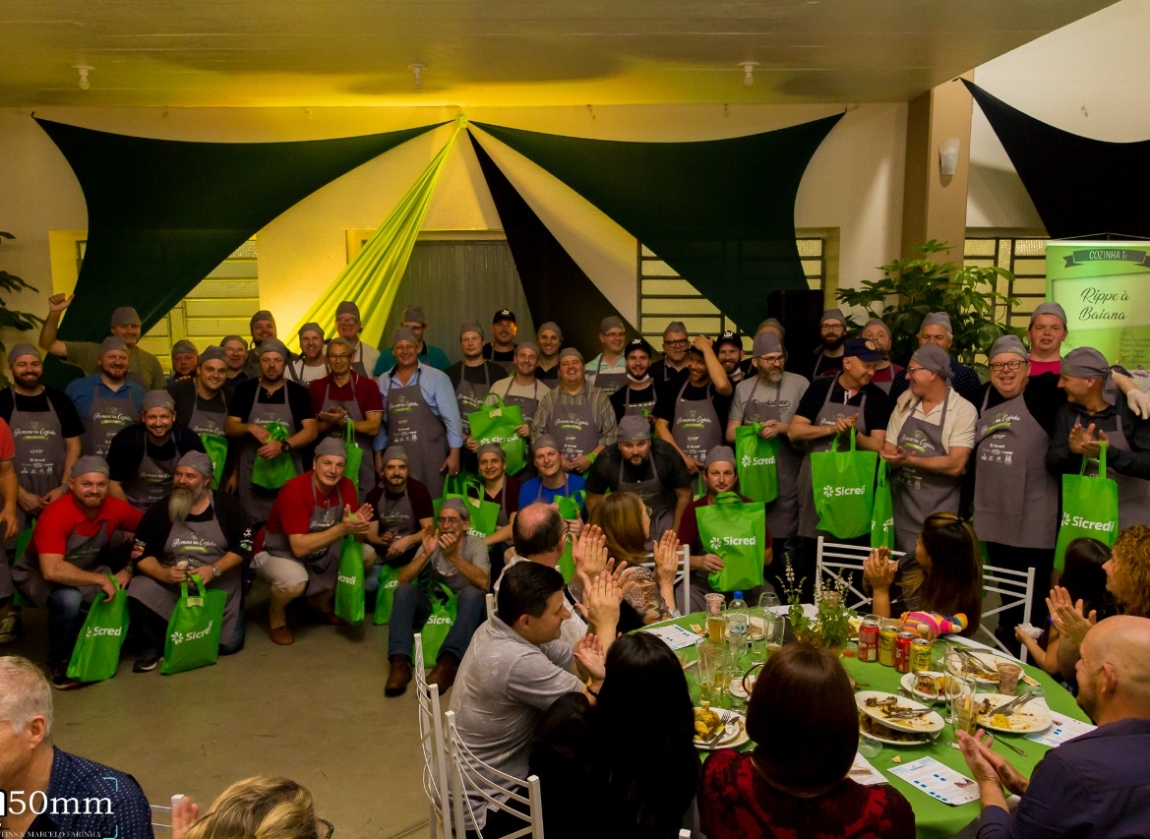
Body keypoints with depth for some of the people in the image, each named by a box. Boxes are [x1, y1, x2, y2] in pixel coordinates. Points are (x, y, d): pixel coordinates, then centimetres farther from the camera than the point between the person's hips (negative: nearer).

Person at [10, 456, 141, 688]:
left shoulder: (115, 508, -16)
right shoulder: (55, 514, -31)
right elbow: (51, 570, -39)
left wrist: (129, 569, -16)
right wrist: (100, 579, -33)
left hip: (86, 570, 5)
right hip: (37, 575, -5)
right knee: (68, 599, -36)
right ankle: (59, 664, -9)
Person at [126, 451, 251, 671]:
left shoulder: (227, 506, -5)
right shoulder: (159, 510, -2)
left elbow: (244, 546, -6)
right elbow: (142, 554, -1)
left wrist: (214, 569, -20)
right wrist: (163, 573, -21)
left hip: (219, 586, -1)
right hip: (171, 584, 1)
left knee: (229, 644, -9)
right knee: (138, 592, -28)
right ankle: (155, 646, -1)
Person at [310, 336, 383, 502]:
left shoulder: (368, 386, -3)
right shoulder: (316, 387, 6)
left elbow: (373, 427, -9)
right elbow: (312, 428, 5)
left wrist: (344, 420, -21)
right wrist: (331, 421, -14)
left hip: (359, 461, -2)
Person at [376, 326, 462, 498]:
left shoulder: (437, 378, -2)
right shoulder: (383, 382, 9)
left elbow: (451, 418, -4)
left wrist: (454, 453, -8)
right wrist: (378, 454, 11)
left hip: (429, 454, -3)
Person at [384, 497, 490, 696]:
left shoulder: (476, 545, -5)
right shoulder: (433, 543, 4)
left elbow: (483, 582, -25)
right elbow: (403, 579, -8)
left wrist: (454, 556, -35)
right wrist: (426, 554, -23)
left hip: (465, 611, -3)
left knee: (472, 593, -35)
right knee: (405, 590, -23)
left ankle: (447, 665, -49)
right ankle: (399, 662, -35)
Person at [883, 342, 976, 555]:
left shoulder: (963, 410, -9)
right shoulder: (904, 405, 6)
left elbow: (955, 465, -18)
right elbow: (888, 454, 5)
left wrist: (909, 460, -21)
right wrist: (896, 459, -17)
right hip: (900, 511, 5)